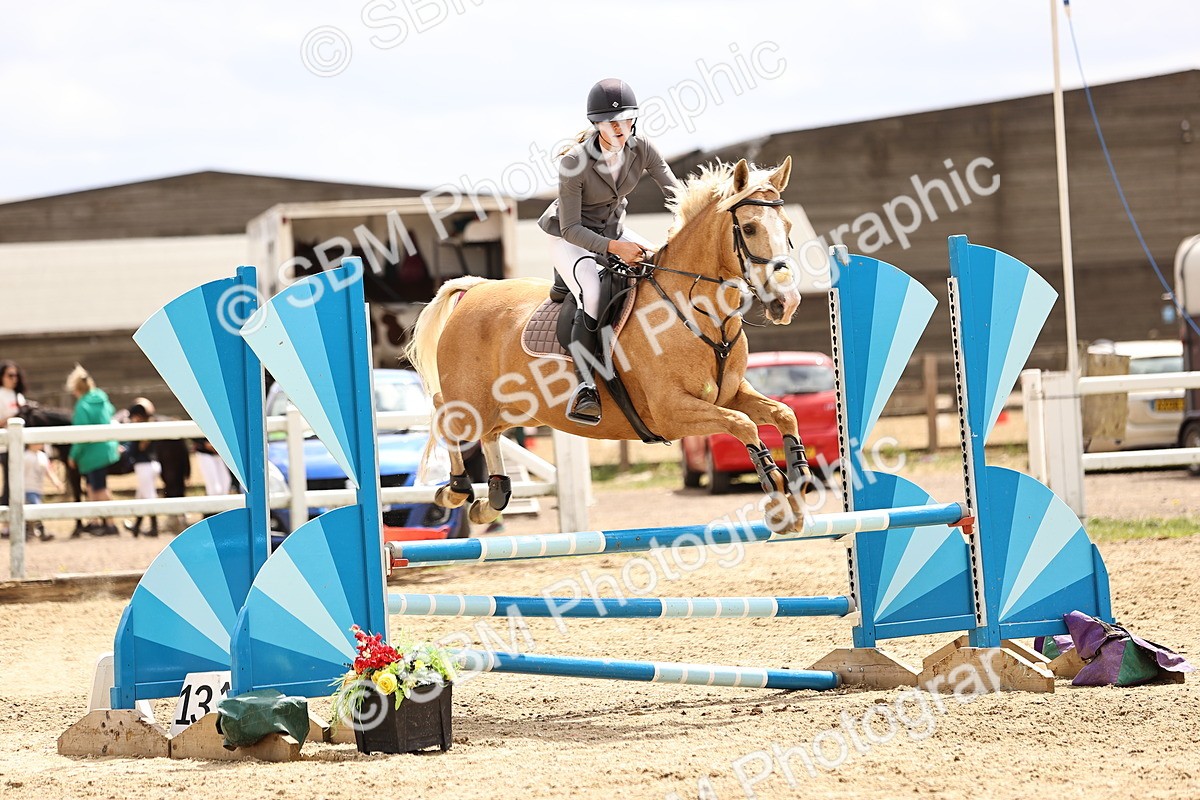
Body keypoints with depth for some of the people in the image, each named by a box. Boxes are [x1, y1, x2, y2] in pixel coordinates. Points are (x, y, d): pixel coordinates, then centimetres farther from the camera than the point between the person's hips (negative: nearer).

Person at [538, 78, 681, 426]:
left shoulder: (641, 149, -14)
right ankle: (585, 387, -30)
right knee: (593, 297, -33)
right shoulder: (574, 163, -28)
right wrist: (613, 248, -39)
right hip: (572, 239, -6)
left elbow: (676, 193, -12)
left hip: (614, 231, 6)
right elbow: (571, 228, -25)